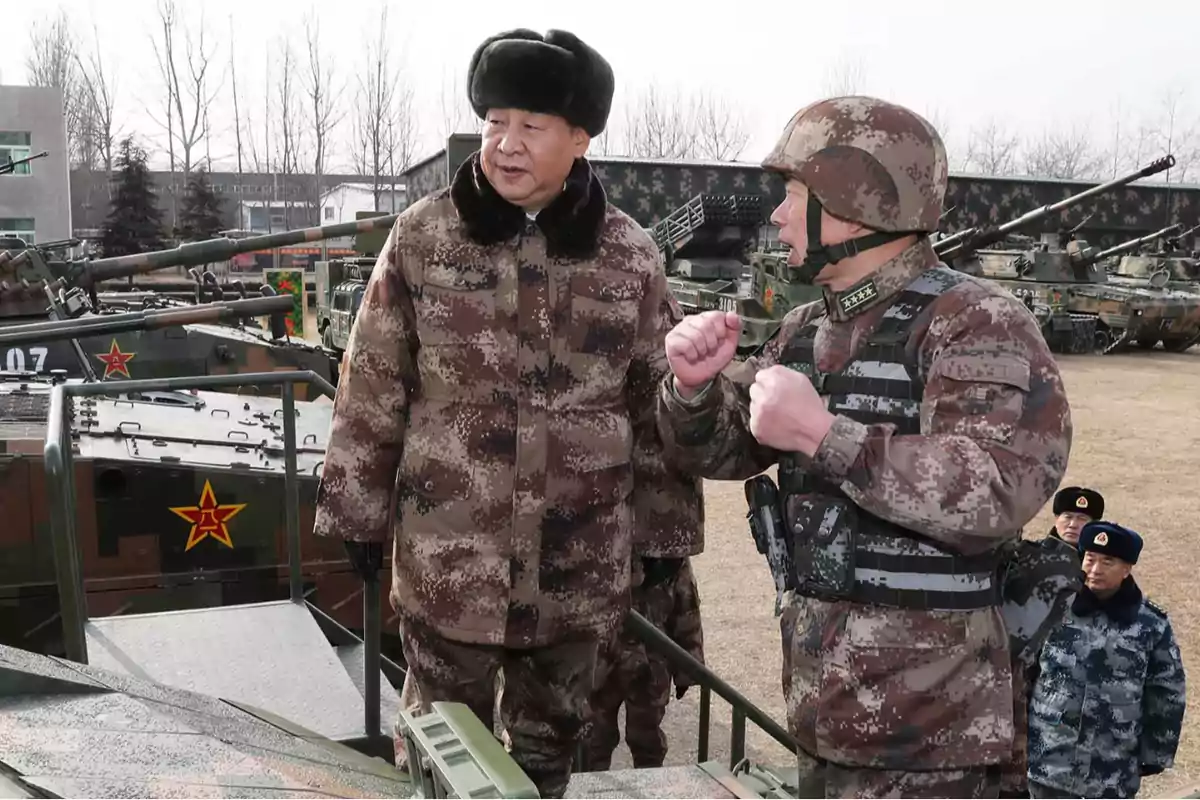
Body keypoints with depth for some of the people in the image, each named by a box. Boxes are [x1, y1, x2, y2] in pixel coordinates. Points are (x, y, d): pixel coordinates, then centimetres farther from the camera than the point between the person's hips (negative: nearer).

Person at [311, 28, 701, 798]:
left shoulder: (632, 257, -2)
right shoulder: (422, 237, -4)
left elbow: (661, 407, 3)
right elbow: (373, 389, 1)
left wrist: (665, 530, 5)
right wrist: (359, 509, 2)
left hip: (580, 565, 1)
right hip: (447, 556, -1)